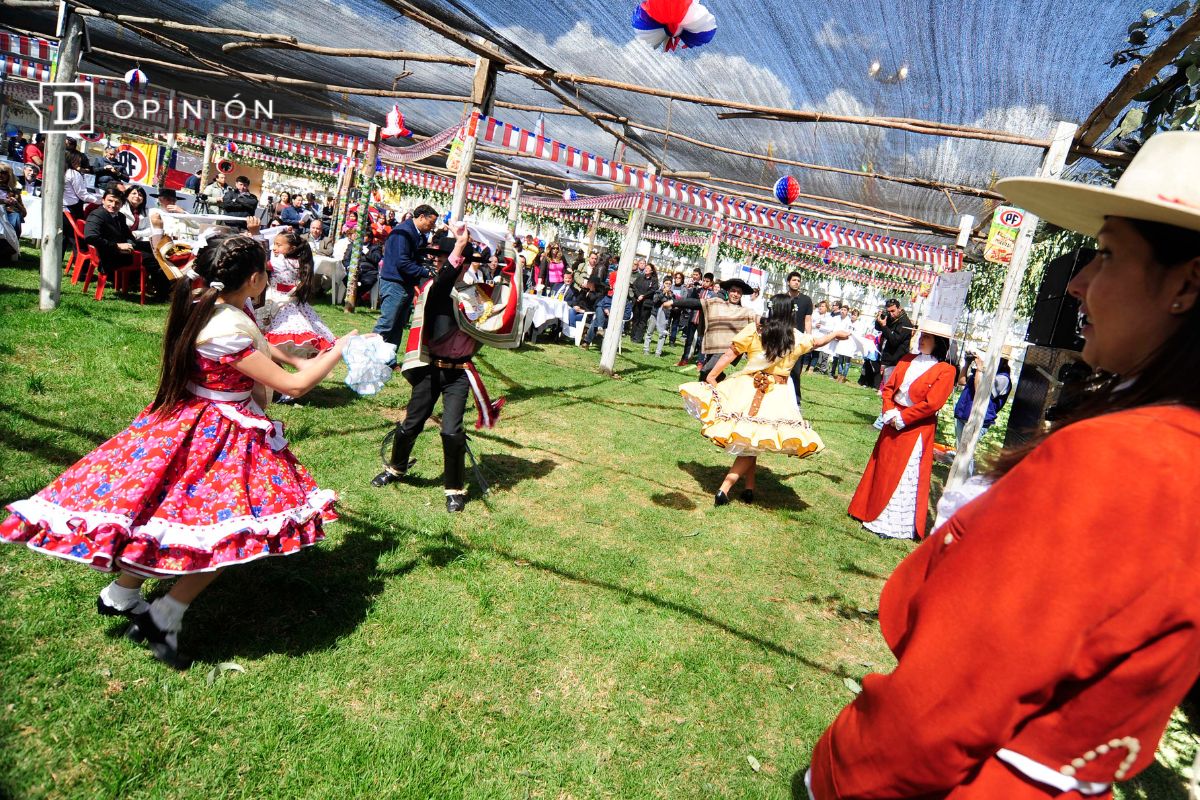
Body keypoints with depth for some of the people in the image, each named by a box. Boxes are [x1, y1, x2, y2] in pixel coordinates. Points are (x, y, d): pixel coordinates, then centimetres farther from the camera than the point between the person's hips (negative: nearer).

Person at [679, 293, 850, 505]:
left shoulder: (754, 329, -3)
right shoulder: (796, 338, 4)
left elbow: (729, 354, -6)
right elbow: (817, 341, 25)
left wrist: (711, 377, -2)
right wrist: (836, 334, 44)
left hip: (747, 389, 0)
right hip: (776, 397, 0)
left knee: (747, 441, 16)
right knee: (752, 443, 5)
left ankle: (749, 487, 21)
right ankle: (724, 489, -5)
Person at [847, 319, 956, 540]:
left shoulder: (945, 371, -12)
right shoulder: (907, 360, 7)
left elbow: (931, 404, -18)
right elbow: (889, 387, 7)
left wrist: (901, 418, -16)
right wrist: (889, 412, -9)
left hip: (915, 429, -6)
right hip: (893, 423, 6)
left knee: (904, 476, -1)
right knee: (882, 468, 15)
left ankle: (893, 523, 9)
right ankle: (872, 510, 29)